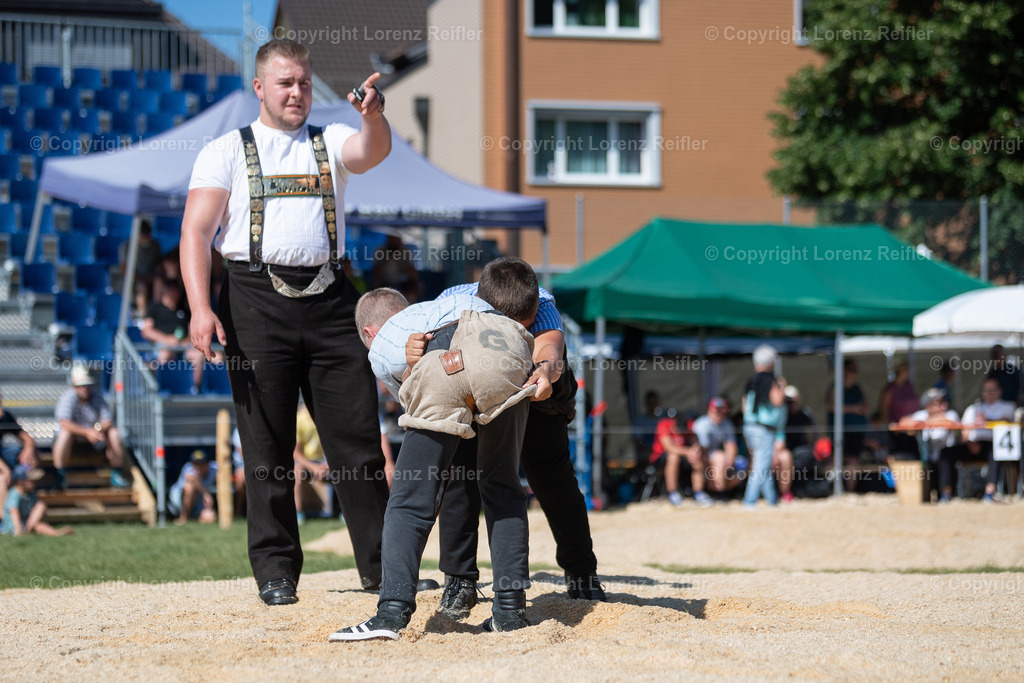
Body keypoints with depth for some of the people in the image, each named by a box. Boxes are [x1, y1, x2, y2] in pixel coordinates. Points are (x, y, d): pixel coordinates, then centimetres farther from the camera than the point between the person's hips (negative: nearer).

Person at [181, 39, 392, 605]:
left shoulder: (332, 143, 16)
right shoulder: (226, 152, 10)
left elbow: (373, 152, -8)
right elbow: (197, 230, 0)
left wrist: (373, 116, -32)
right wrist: (200, 308, -14)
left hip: (329, 299, 2)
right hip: (256, 299, -2)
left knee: (358, 438, 0)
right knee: (267, 444, 0)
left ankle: (380, 565, 6)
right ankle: (275, 572, 7)